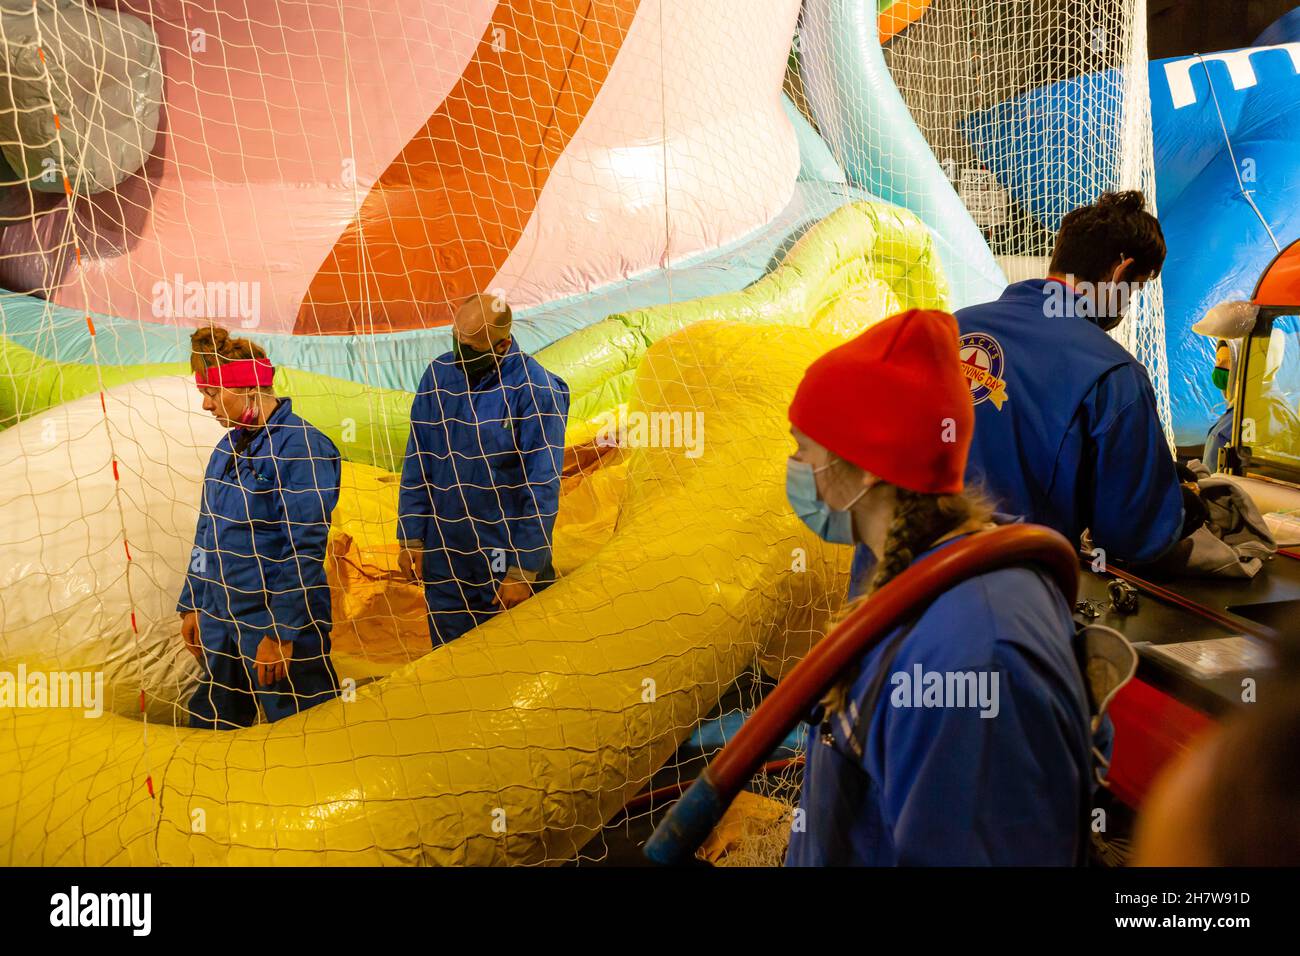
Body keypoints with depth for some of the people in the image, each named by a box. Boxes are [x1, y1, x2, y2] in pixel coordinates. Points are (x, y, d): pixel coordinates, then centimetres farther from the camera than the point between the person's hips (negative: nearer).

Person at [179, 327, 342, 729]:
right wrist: (192, 605, 17)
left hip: (278, 624, -8)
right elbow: (207, 533, 18)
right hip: (220, 620, 8)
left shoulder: (302, 448, -17)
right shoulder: (228, 446, 10)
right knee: (210, 726, 19)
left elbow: (304, 551, -20)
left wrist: (281, 633, -19)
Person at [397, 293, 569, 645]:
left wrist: (523, 570, -14)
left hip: (505, 555, -4)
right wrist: (410, 538, 5)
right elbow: (417, 462, 7)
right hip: (443, 554, 4)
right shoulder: (439, 373, -1)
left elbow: (542, 488, -15)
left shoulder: (535, 390, -16)